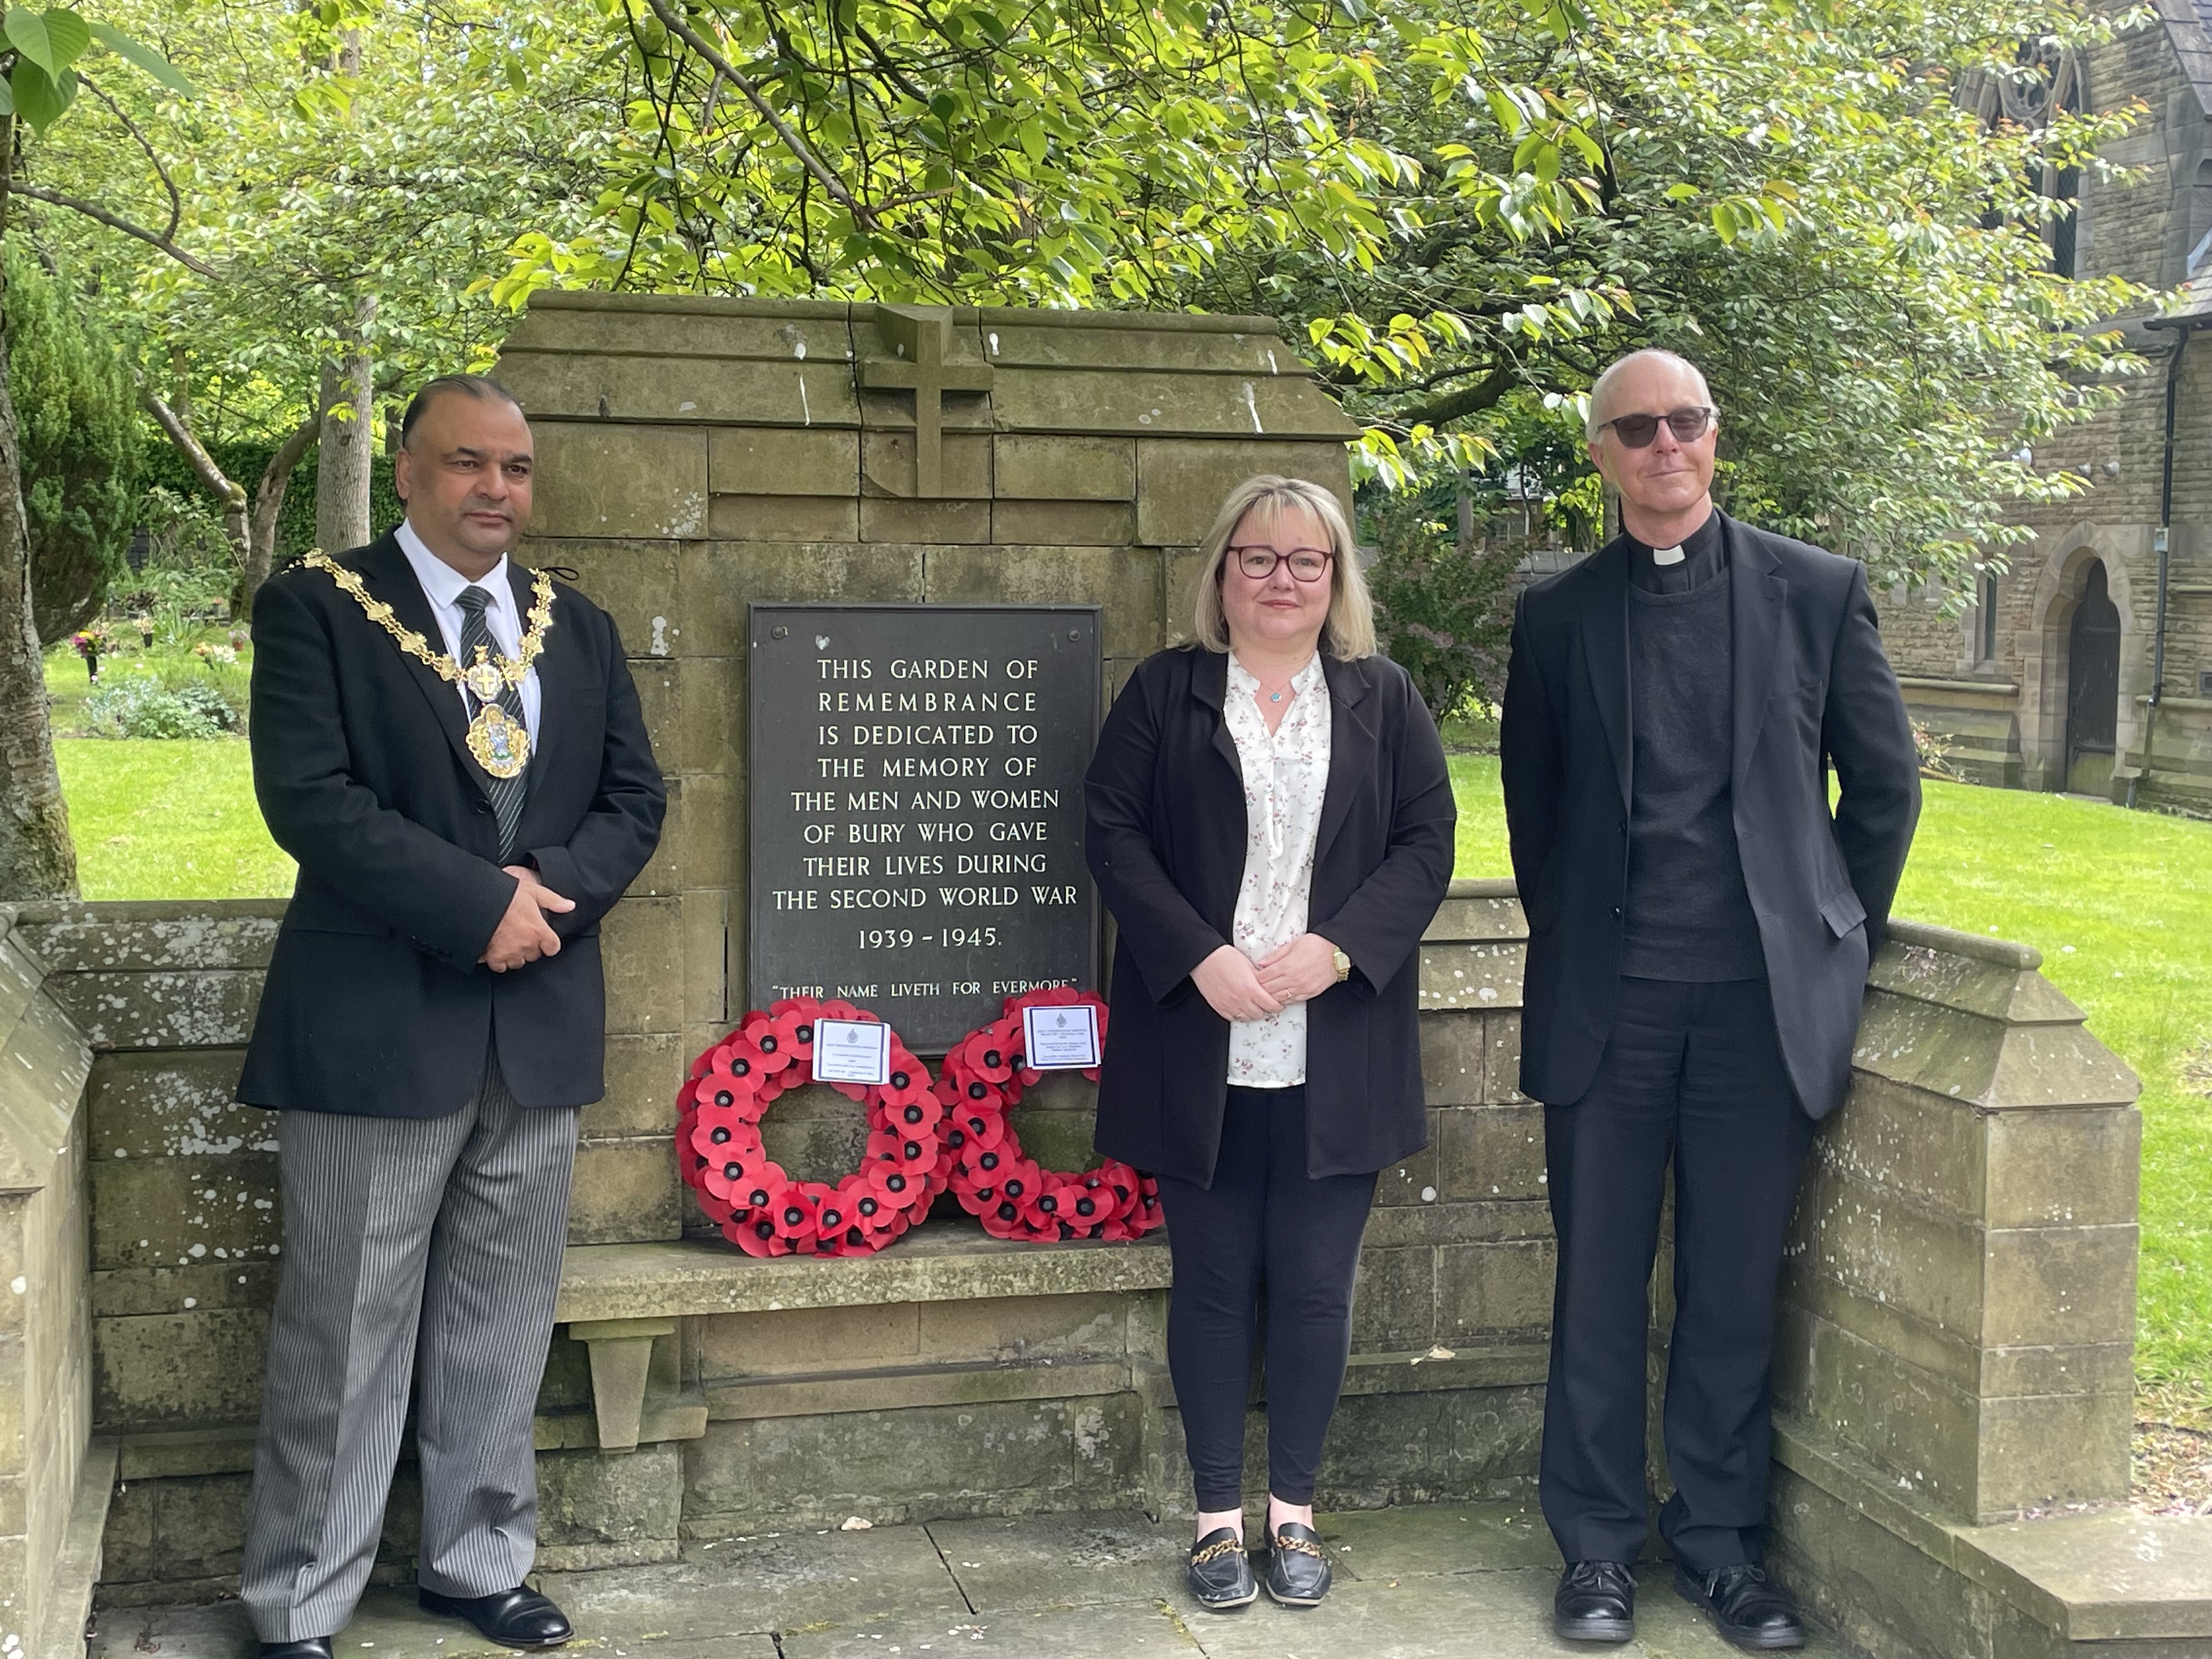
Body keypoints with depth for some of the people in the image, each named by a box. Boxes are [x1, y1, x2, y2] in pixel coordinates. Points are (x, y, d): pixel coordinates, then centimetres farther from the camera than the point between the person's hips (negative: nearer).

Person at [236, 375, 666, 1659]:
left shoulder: (579, 628, 12)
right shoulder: (317, 608, -3)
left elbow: (636, 796, 9)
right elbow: (308, 796, -14)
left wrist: (549, 888, -10)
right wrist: (481, 904, -19)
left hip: (540, 1025, 5)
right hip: (376, 1025, -5)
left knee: (505, 1326, 14)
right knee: (346, 1334, 3)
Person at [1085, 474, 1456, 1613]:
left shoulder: (1382, 698, 8)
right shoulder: (1165, 690, 4)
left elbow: (1427, 840, 2)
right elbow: (1112, 832, -2)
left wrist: (1336, 949, -13)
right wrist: (1201, 957, -14)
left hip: (1336, 1055, 1)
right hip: (1199, 1044, -1)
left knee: (1314, 1286, 6)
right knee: (1212, 1281, 7)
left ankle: (1294, 1510, 21)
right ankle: (1219, 1513, 19)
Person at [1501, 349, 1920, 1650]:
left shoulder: (1818, 591, 2)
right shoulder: (1558, 616, 5)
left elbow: (1886, 785, 7)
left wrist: (1837, 946, 6)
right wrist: (1572, 946, 9)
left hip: (1764, 1001, 0)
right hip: (1607, 1003, 1)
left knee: (1737, 1289, 8)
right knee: (1601, 1287, 7)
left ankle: (1720, 1540, 22)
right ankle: (1598, 1545, 19)